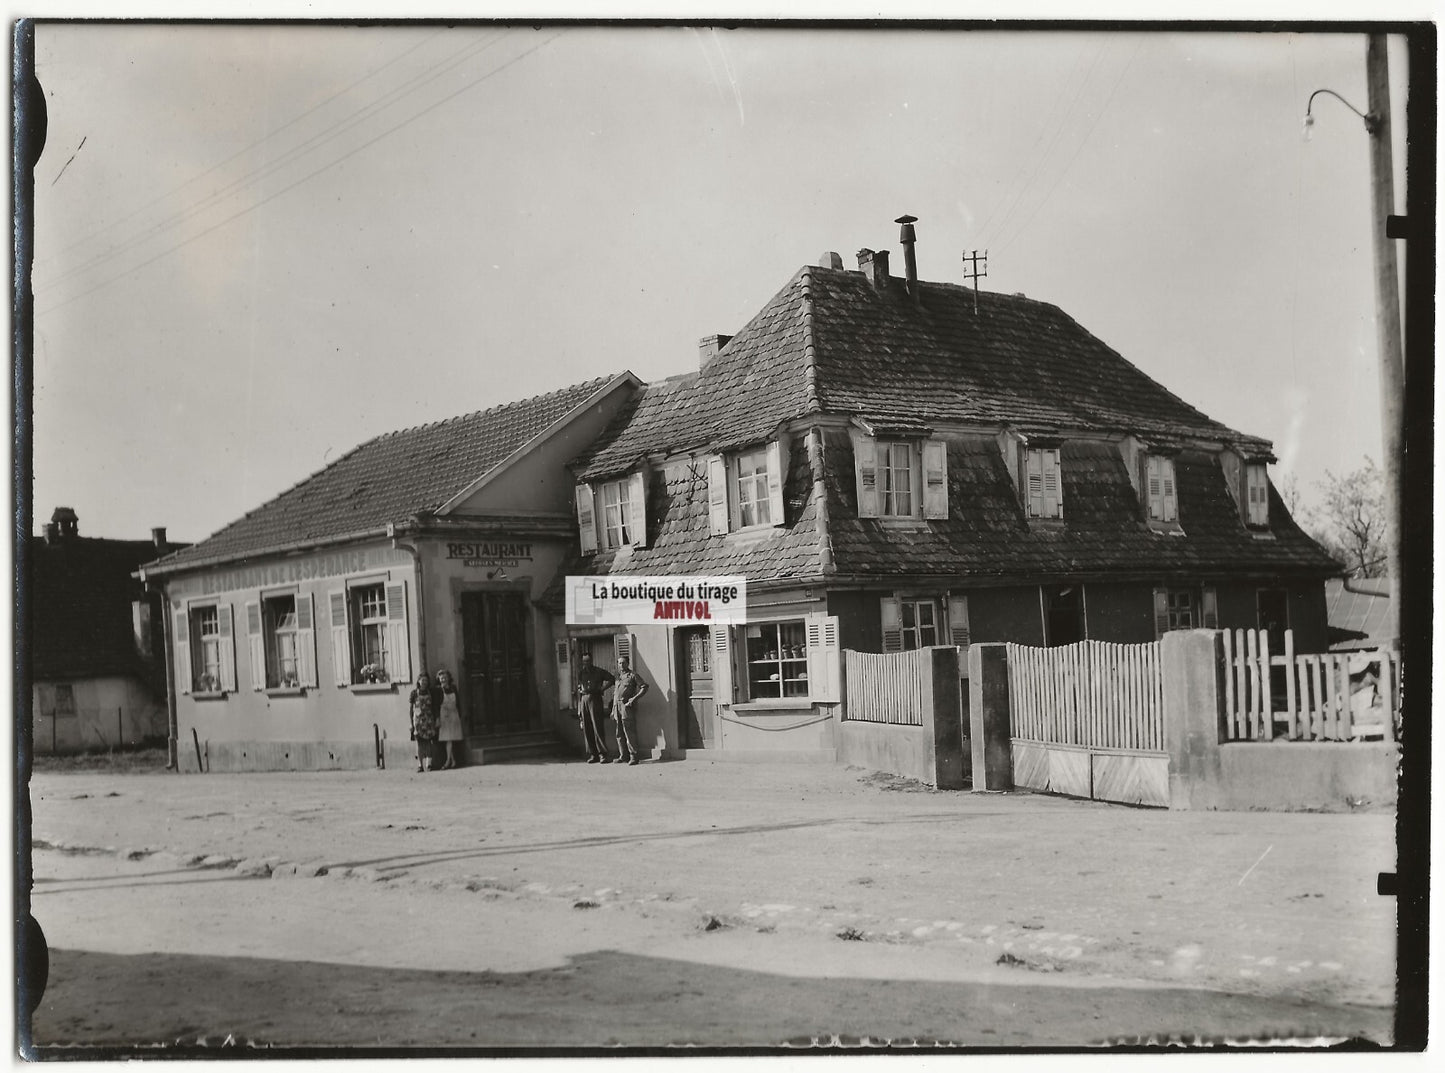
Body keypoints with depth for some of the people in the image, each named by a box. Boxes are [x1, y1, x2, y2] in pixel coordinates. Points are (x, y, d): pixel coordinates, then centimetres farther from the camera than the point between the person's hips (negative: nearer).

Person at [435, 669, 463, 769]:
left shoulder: (453, 688, 7)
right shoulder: (438, 690, -4)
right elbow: (436, 705, -6)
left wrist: (460, 715, 11)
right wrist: (437, 718, -12)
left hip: (454, 715, 4)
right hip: (444, 715, -4)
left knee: (452, 739, 1)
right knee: (448, 739, -7)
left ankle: (449, 761, 4)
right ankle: (453, 760, -4)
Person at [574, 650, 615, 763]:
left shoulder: (598, 672, 2)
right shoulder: (581, 674, 16)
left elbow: (611, 679, -6)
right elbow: (578, 691, 17)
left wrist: (600, 688, -9)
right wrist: (579, 709, 11)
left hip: (594, 700, -5)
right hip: (583, 700, 5)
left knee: (597, 728, -10)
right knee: (586, 729, 2)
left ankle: (603, 754, -10)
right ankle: (593, 755, 7)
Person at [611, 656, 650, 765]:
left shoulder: (633, 675, 2)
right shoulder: (618, 676, 21)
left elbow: (644, 687, -3)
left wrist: (635, 698, -13)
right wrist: (613, 711, 20)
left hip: (627, 706, -7)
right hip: (617, 706, 7)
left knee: (629, 732, -10)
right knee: (619, 733, 7)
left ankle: (633, 756, -8)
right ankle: (623, 755, 14)